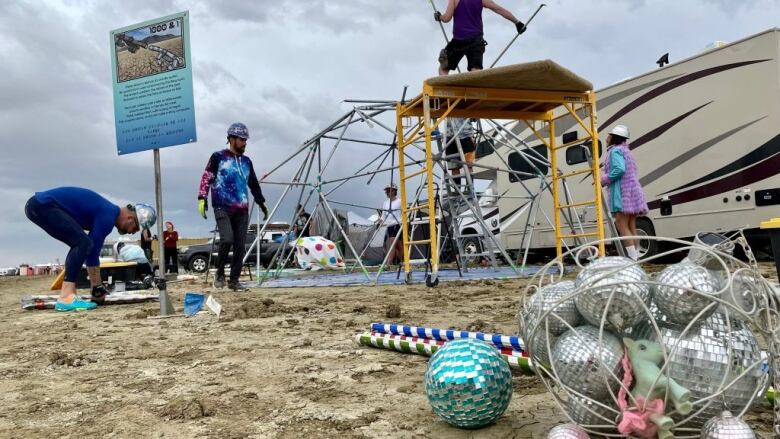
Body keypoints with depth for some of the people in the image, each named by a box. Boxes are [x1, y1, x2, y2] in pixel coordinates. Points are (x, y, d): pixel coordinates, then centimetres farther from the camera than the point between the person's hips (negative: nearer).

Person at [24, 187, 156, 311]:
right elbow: (93, 252, -14)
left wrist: (97, 286, 22)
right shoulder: (108, 216, -15)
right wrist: (98, 287, -5)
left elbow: (92, 250, 20)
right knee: (82, 243, -16)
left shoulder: (107, 212, 15)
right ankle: (66, 298, -20)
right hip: (43, 205, -10)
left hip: (38, 205, 10)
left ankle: (68, 295, 9)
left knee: (81, 245, 12)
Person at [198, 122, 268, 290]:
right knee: (227, 239, -22)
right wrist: (202, 199, -9)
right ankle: (220, 273, 0)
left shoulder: (246, 162, 18)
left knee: (240, 246, 1)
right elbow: (206, 178, 0)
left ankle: (234, 280, 10)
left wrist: (261, 203, 28)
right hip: (222, 208, -5)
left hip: (242, 210, 5)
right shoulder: (218, 157, 4)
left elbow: (254, 184, 28)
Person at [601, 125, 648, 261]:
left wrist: (603, 180, -12)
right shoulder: (625, 151, 24)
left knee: (622, 226, -11)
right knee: (631, 227, 9)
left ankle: (633, 258, -16)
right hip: (632, 191, 10)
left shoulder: (615, 150, -6)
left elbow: (619, 169, -21)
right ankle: (636, 257, 8)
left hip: (622, 192, -10)